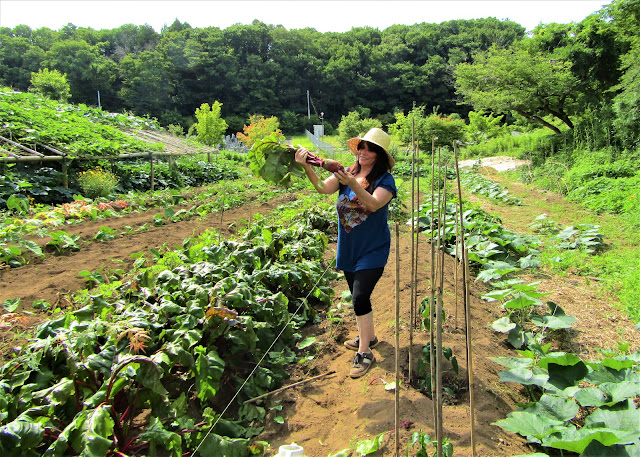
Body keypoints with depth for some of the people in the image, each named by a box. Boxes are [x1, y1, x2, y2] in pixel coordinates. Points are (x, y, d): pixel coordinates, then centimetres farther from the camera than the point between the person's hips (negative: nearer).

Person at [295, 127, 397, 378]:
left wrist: (352, 184, -44)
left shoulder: (385, 179, -13)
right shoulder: (347, 173, 0)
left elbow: (373, 204, -31)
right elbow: (323, 187, -15)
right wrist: (307, 167, -31)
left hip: (373, 250, -5)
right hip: (348, 248, 6)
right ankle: (368, 336, 41)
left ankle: (364, 353, 3)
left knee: (360, 297, -14)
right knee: (358, 297, 18)